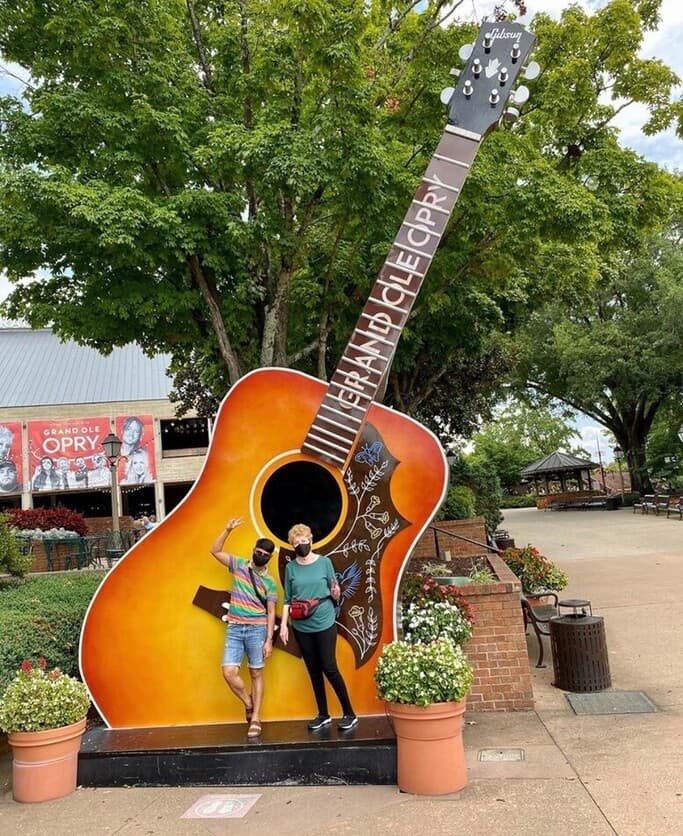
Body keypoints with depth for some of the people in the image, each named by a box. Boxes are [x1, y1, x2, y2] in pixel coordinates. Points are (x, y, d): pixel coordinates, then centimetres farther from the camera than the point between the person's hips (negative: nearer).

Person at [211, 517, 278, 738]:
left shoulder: (269, 582, 1)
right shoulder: (238, 565, 6)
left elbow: (271, 612, 0)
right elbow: (215, 551, 6)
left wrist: (269, 640, -7)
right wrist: (228, 529, -6)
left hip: (257, 629, -2)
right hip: (234, 629, 2)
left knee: (256, 674, 4)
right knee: (229, 672, -8)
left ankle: (255, 719, 13)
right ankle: (249, 703, 18)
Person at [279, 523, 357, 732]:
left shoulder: (324, 562, -2)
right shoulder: (290, 568, 3)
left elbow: (335, 593, 4)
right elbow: (287, 600, 8)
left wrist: (335, 593, -18)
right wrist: (283, 625, 2)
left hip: (325, 624, -3)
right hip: (302, 627, 3)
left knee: (330, 668, -4)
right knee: (314, 672, 10)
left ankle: (350, 714, 10)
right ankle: (323, 715, 23)